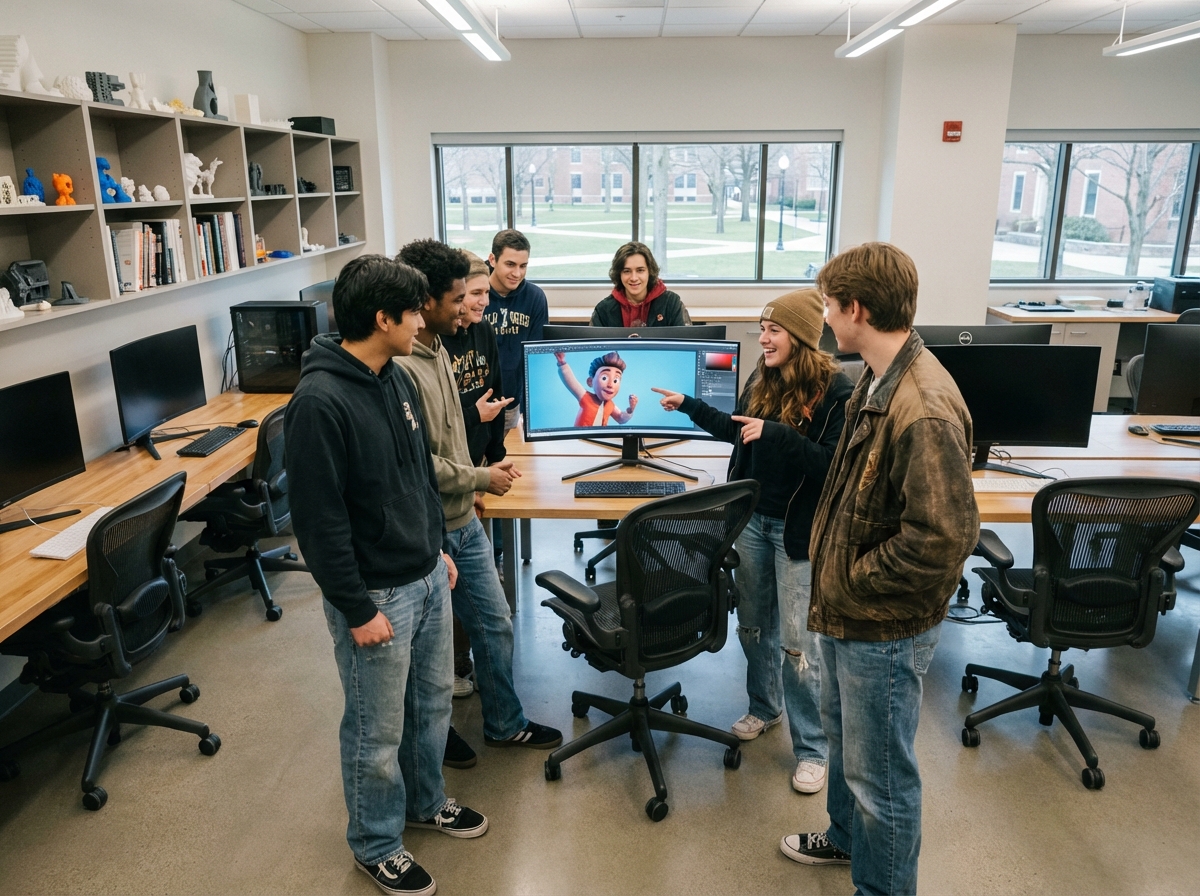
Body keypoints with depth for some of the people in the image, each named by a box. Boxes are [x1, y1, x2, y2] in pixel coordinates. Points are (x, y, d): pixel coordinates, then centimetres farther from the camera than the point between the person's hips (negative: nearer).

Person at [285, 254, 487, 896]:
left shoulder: (396, 379, 4)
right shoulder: (320, 402, -23)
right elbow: (318, 519, -21)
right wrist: (357, 611, -17)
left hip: (428, 578, 8)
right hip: (377, 595, -8)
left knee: (433, 702, 23)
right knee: (378, 732, 10)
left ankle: (425, 801, 47)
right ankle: (376, 845, 34)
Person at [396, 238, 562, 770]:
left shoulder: (437, 348, 5)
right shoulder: (400, 367, -26)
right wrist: (481, 478, -15)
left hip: (463, 522, 9)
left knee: (495, 625, 19)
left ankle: (504, 724, 39)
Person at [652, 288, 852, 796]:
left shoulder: (835, 391, -16)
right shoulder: (761, 381, 4)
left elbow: (833, 463, -23)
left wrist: (775, 433, -30)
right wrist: (689, 406, 20)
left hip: (797, 529, -6)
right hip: (753, 519, 6)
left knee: (797, 640, 0)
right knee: (753, 624, 18)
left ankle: (812, 749, 16)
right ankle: (764, 707, 41)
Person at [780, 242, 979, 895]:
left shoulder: (925, 411, -29)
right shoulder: (877, 381, 2)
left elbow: (943, 539, -30)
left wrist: (854, 583, -18)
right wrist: (832, 564, 10)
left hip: (884, 628, -10)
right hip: (845, 612, 10)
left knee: (880, 774, 9)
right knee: (842, 732, 29)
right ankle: (847, 837, 53)